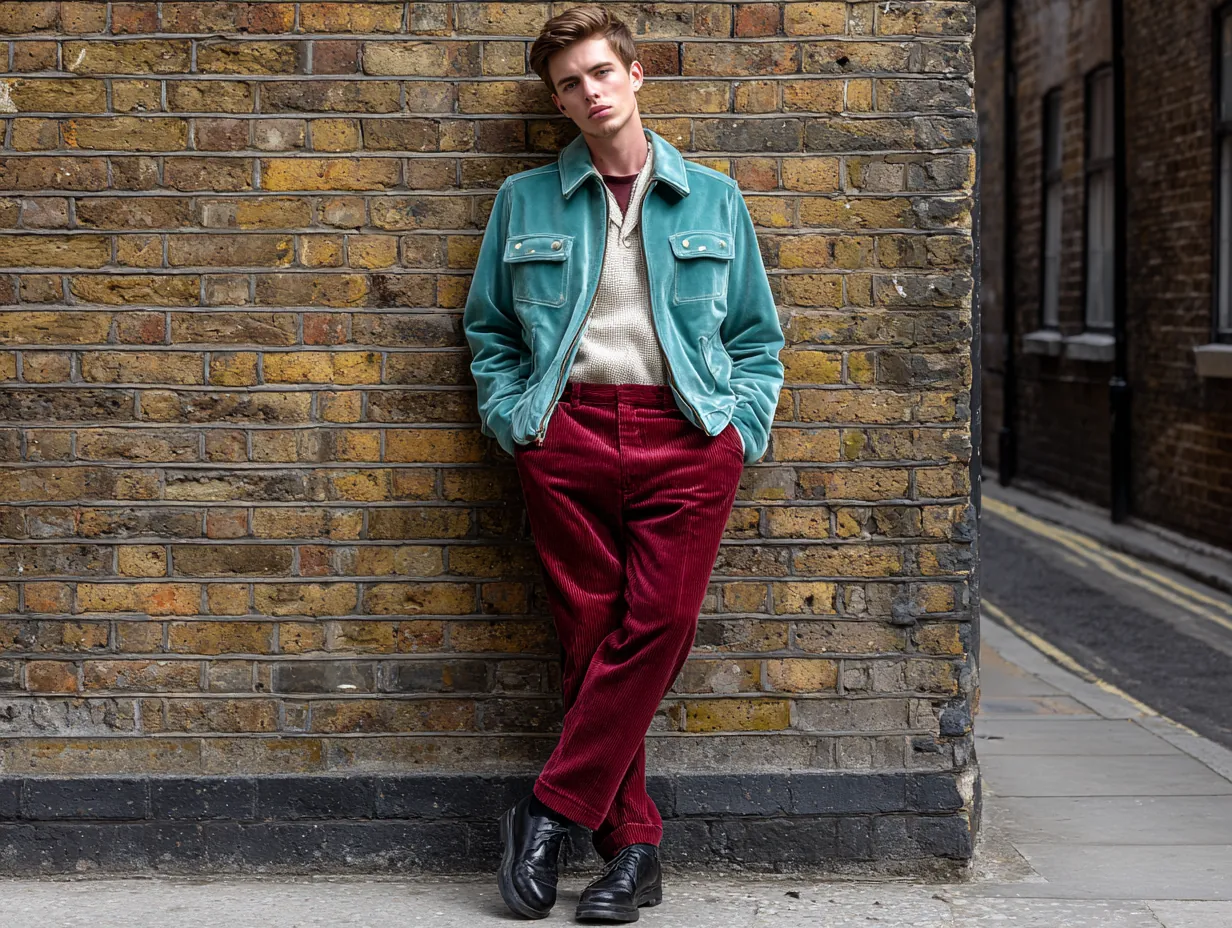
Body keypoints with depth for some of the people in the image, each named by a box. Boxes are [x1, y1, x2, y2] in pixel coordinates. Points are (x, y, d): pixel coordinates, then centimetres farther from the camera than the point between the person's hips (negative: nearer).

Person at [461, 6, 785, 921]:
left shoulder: (713, 199, 14)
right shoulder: (526, 201, 13)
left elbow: (757, 334, 16)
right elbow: (488, 328, 18)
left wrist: (743, 425, 3)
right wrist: (512, 417, 4)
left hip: (686, 436, 0)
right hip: (568, 434, 0)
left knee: (657, 628, -12)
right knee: (591, 638, -2)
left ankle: (551, 812, -1)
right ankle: (634, 848, 5)